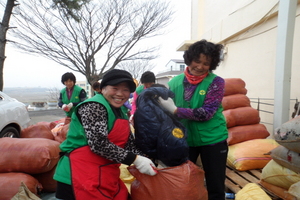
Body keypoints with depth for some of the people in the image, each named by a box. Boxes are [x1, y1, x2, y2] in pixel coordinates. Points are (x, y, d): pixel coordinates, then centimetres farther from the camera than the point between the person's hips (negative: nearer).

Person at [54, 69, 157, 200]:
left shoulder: (120, 112, 12)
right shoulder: (94, 106, -15)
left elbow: (129, 143, 11)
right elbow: (98, 143, -24)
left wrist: (145, 161, -3)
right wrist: (135, 160, -20)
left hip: (107, 176, 8)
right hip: (82, 176, -8)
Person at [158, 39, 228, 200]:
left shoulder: (216, 82, -11)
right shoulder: (175, 82, -1)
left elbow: (206, 113, -21)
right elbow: (167, 111, 9)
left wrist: (175, 110, -23)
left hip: (212, 140, -2)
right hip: (184, 140, 3)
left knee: (215, 187, 12)